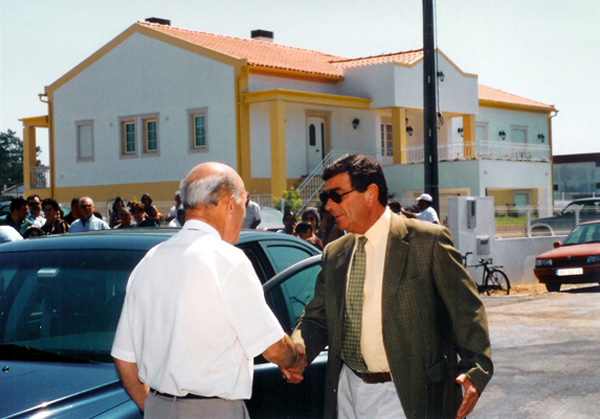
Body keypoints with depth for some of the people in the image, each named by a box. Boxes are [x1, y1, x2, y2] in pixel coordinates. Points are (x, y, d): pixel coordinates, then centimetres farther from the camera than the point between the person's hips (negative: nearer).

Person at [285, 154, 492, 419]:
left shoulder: (428, 241, -9)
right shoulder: (334, 254, 9)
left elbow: (465, 309, -9)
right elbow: (317, 317, 12)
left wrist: (475, 370, -21)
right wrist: (298, 350, -9)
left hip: (406, 397, -5)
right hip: (348, 393, 5)